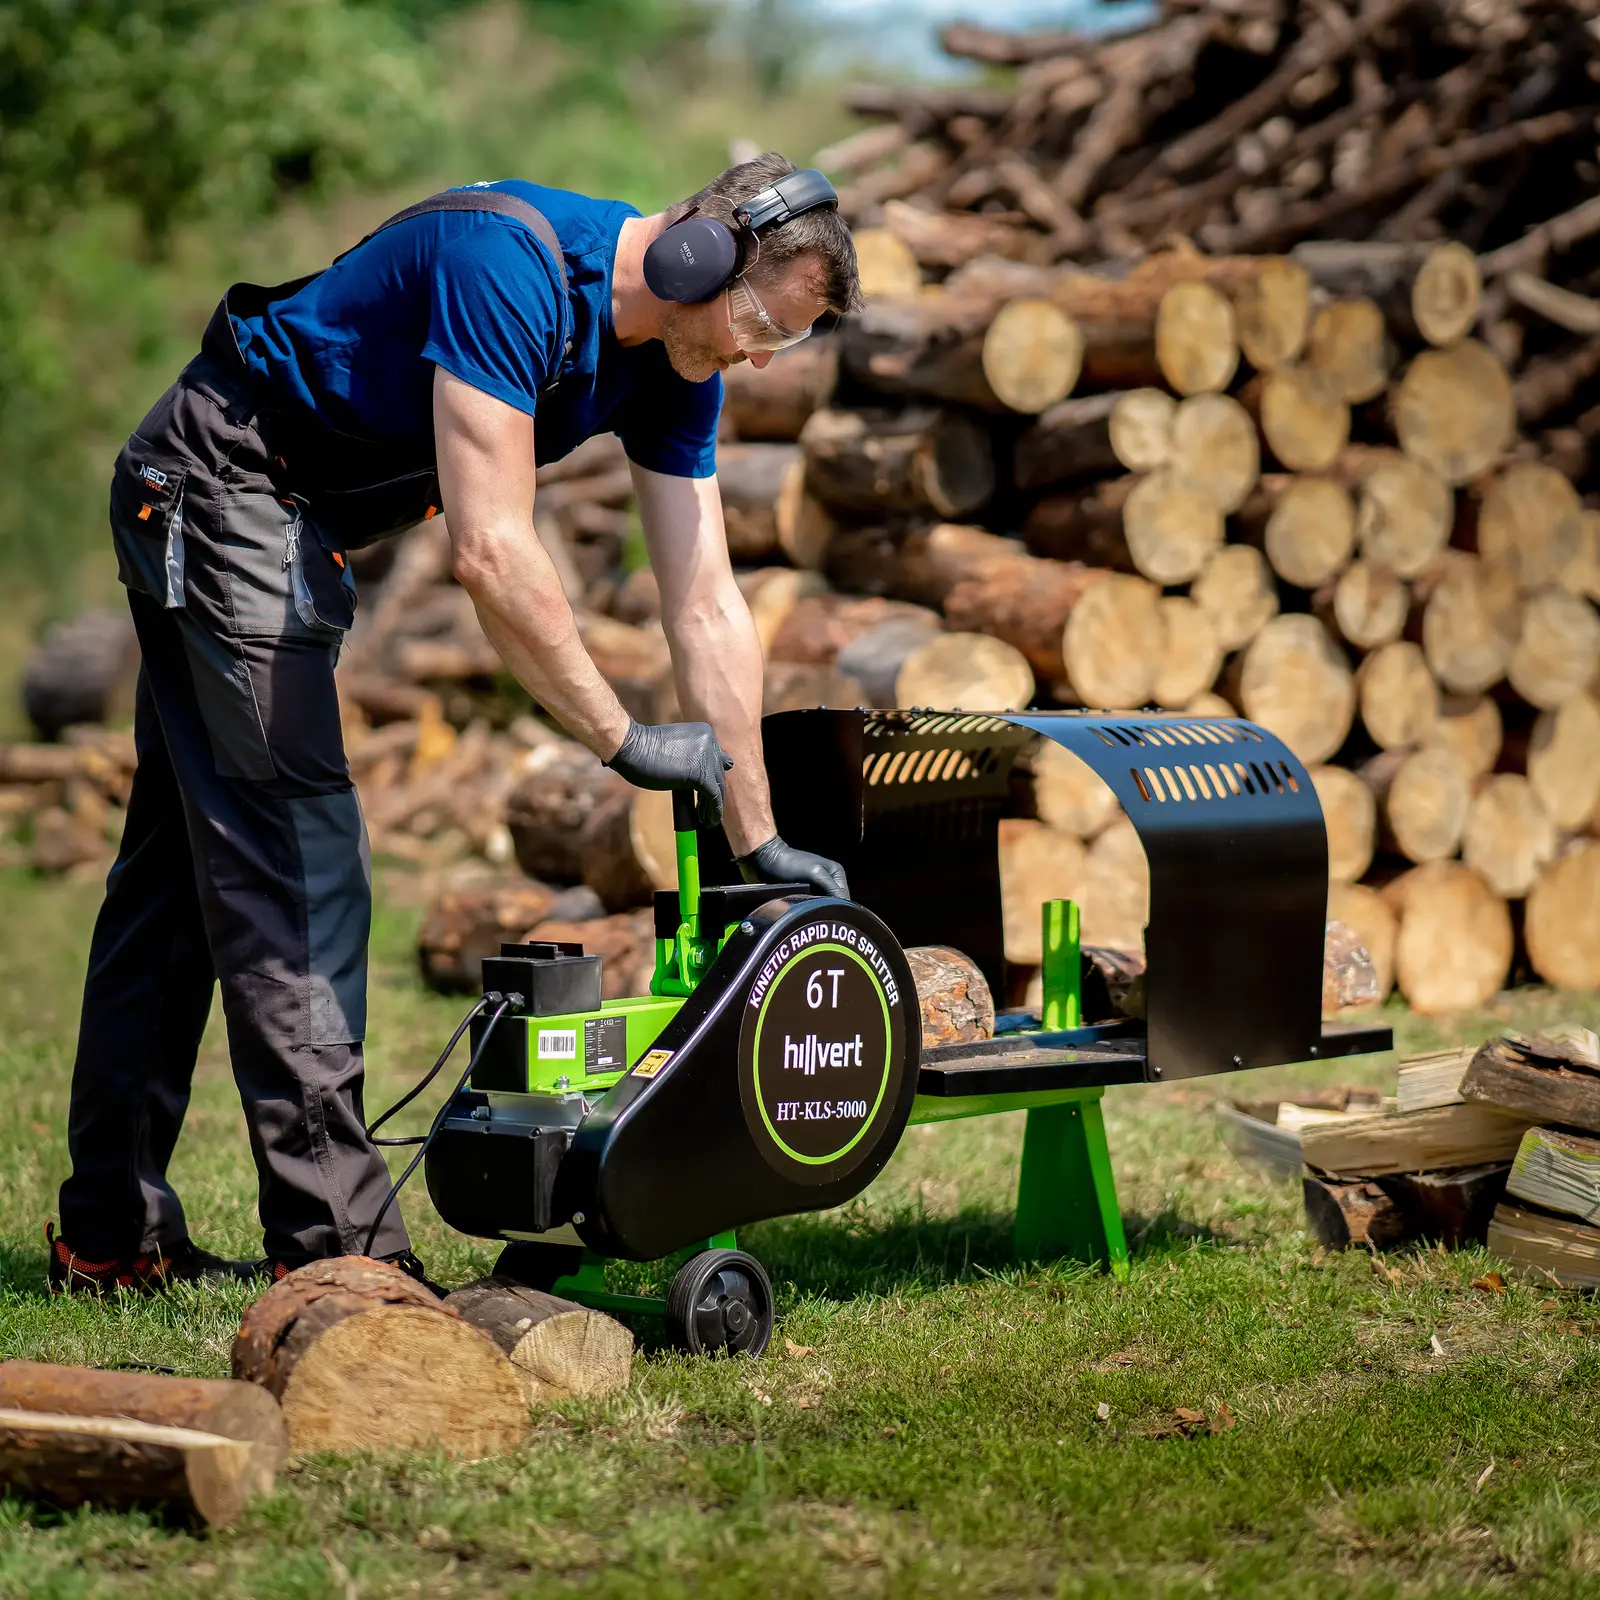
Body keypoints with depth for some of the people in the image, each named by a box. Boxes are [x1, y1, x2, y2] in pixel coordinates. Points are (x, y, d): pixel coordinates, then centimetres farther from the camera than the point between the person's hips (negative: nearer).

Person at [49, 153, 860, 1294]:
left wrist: (757, 841, -2)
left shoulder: (673, 363, -3)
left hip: (298, 520, 10)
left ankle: (111, 1236, 18)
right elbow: (492, 552, -33)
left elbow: (707, 606, -1)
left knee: (184, 865, 11)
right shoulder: (509, 264, -29)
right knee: (298, 858, -12)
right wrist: (622, 740, -27)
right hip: (220, 483, -10)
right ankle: (332, 1245, -10)